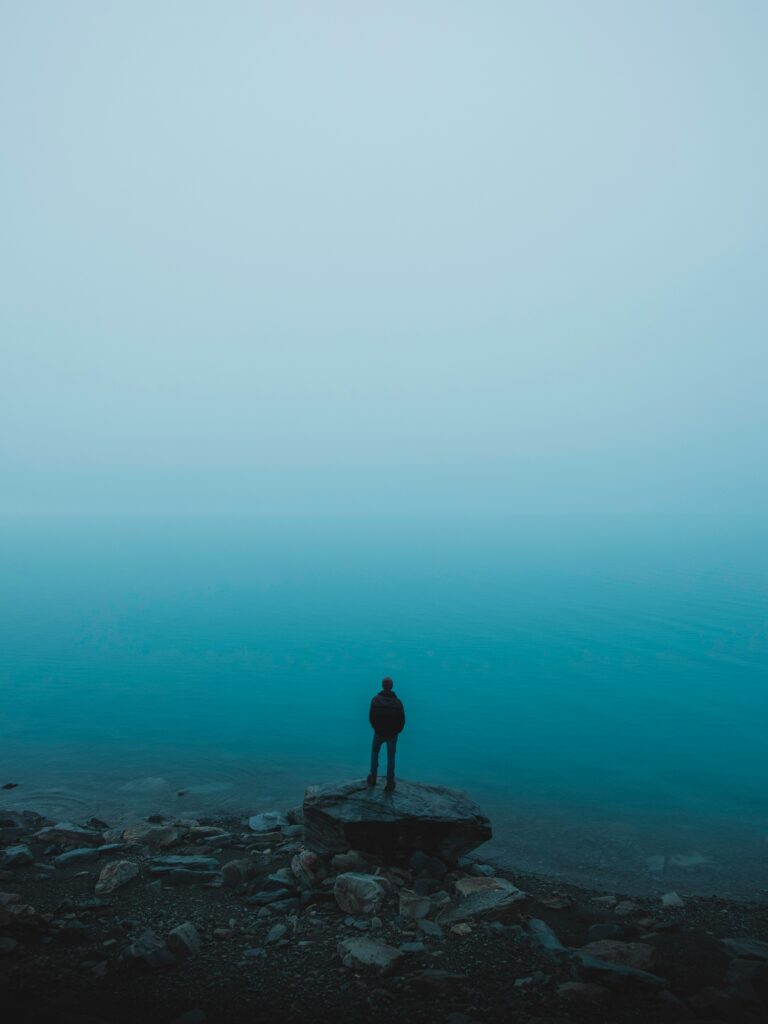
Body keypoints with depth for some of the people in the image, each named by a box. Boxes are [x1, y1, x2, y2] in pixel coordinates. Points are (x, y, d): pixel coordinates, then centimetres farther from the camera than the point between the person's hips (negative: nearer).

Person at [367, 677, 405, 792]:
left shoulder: (376, 699, -15)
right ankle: (390, 783, 15)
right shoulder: (398, 701, -14)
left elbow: (371, 717, -10)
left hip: (379, 732, 0)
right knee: (391, 757, 14)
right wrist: (397, 731, 9)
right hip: (393, 734, 0)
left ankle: (373, 777, 26)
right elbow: (402, 720, -11)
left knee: (374, 753, 24)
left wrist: (376, 728, 9)